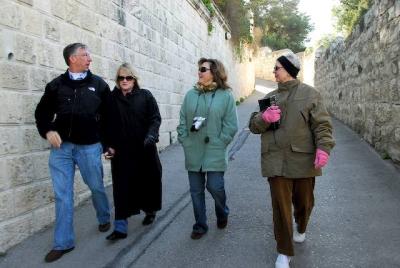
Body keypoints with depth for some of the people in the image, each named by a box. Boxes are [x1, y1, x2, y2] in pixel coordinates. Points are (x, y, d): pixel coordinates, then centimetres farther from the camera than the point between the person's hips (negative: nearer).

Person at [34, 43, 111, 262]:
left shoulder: (99, 84, 4)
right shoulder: (56, 85, 5)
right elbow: (42, 112, 13)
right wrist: (48, 131, -4)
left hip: (89, 147, -1)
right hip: (61, 146, 1)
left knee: (96, 187, 13)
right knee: (63, 195, 3)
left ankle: (104, 218, 42)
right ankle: (63, 242, 14)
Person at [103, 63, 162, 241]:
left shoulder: (145, 96, 3)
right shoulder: (112, 98, 6)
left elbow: (155, 118, -1)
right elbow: (107, 124, 8)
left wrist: (151, 135, -17)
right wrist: (109, 145, -1)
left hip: (144, 148, 0)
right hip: (122, 151, 0)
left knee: (148, 180, 10)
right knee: (122, 187, -2)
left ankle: (150, 210, 35)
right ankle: (120, 227, 1)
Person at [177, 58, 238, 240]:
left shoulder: (226, 96, -3)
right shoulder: (191, 95, 5)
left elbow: (231, 126, -5)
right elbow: (182, 121, 9)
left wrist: (218, 143, -10)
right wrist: (184, 141, 0)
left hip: (215, 154, -3)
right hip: (193, 153, 4)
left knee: (215, 187, -3)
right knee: (196, 190, 10)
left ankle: (222, 214, 31)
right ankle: (200, 225, 27)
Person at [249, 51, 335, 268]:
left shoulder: (310, 94, 2)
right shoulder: (269, 97, 12)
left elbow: (322, 124, -4)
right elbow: (254, 126, 11)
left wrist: (323, 148, -20)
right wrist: (264, 118, -11)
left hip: (303, 159, -1)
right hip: (276, 160, 2)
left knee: (304, 201, 16)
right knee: (281, 205, 1)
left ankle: (301, 229, 49)